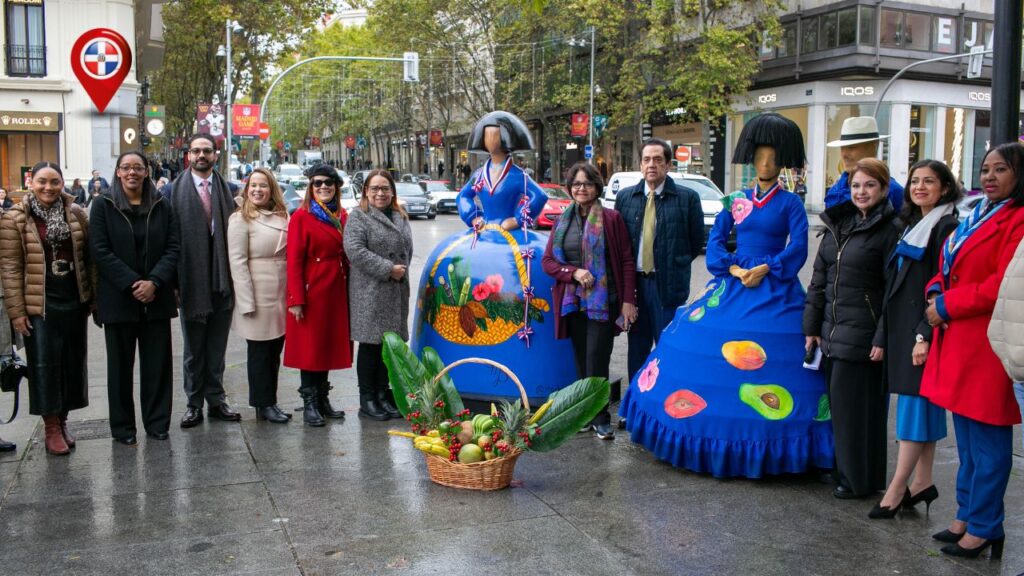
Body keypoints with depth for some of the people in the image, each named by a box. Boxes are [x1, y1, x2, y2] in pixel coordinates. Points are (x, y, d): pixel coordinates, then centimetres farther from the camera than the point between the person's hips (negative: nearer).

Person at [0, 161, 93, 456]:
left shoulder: (76, 214, 4)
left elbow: (88, 256, 10)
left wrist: (92, 297, 7)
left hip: (73, 301, 4)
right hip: (39, 304, -4)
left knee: (72, 362, 10)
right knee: (44, 364, 1)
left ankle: (62, 421, 25)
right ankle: (51, 429, 12)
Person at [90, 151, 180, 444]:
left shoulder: (161, 206, 7)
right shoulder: (103, 206, 1)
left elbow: (173, 247, 1)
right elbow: (100, 250, -6)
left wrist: (154, 281, -13)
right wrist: (132, 283, -14)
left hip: (156, 297, 2)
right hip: (118, 298, -1)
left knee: (157, 362, 5)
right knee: (120, 364, 6)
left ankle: (157, 422, 15)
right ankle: (122, 426, 16)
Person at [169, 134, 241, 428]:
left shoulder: (225, 189, 6)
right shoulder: (176, 189, -2)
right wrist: (173, 281, -11)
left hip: (222, 280, 2)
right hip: (192, 280, -2)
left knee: (217, 346, 12)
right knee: (193, 348, 10)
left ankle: (216, 399, 22)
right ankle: (194, 403, 19)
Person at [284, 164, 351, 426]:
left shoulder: (342, 216, 10)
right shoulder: (301, 217, -7)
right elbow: (294, 261, -11)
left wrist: (349, 291, 7)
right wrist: (296, 299, -15)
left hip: (337, 291, 6)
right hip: (312, 290, -6)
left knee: (330, 343, 12)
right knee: (310, 346, 1)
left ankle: (323, 399, 23)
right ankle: (309, 403, 10)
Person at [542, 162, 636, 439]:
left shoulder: (611, 218, -1)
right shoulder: (563, 221, 12)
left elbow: (627, 261, -2)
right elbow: (547, 261, 9)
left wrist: (628, 300, -8)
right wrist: (574, 272, -10)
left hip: (603, 300, -4)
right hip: (573, 300, 4)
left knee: (596, 359, -8)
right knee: (582, 361, 8)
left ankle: (600, 418, 3)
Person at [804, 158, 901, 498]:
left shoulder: (889, 231, -6)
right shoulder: (837, 225, 13)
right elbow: (819, 279, 14)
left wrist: (883, 339, -15)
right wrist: (812, 327, 10)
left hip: (862, 334, -6)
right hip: (832, 331, 6)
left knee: (856, 405, 1)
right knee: (837, 403, 11)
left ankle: (858, 480, 14)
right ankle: (843, 469, 25)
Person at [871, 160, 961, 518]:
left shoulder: (947, 227, -10)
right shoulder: (912, 224, 17)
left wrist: (926, 335, -21)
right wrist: (885, 333, 17)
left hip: (924, 330, -9)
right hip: (903, 327, 9)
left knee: (914, 405, -6)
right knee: (922, 407, 12)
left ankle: (897, 488, -2)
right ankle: (922, 482, 19)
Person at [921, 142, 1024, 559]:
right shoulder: (975, 217, 18)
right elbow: (946, 270, 21)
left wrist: (948, 305, -14)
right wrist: (936, 292, 0)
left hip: (988, 344, -9)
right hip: (957, 341, 9)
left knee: (987, 440, 0)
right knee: (966, 437, 16)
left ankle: (983, 527, 11)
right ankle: (966, 515, 28)